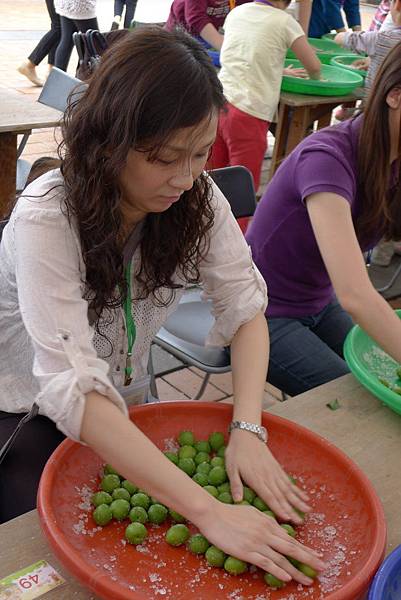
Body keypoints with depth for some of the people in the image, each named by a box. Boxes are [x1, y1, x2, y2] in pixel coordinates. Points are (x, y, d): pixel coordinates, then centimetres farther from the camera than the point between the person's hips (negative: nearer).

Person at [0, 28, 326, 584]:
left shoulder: (197, 197, -19)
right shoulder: (46, 220, -34)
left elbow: (245, 308, -15)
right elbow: (75, 391, -41)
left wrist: (247, 429, -32)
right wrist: (208, 512, -45)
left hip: (121, 405, 4)